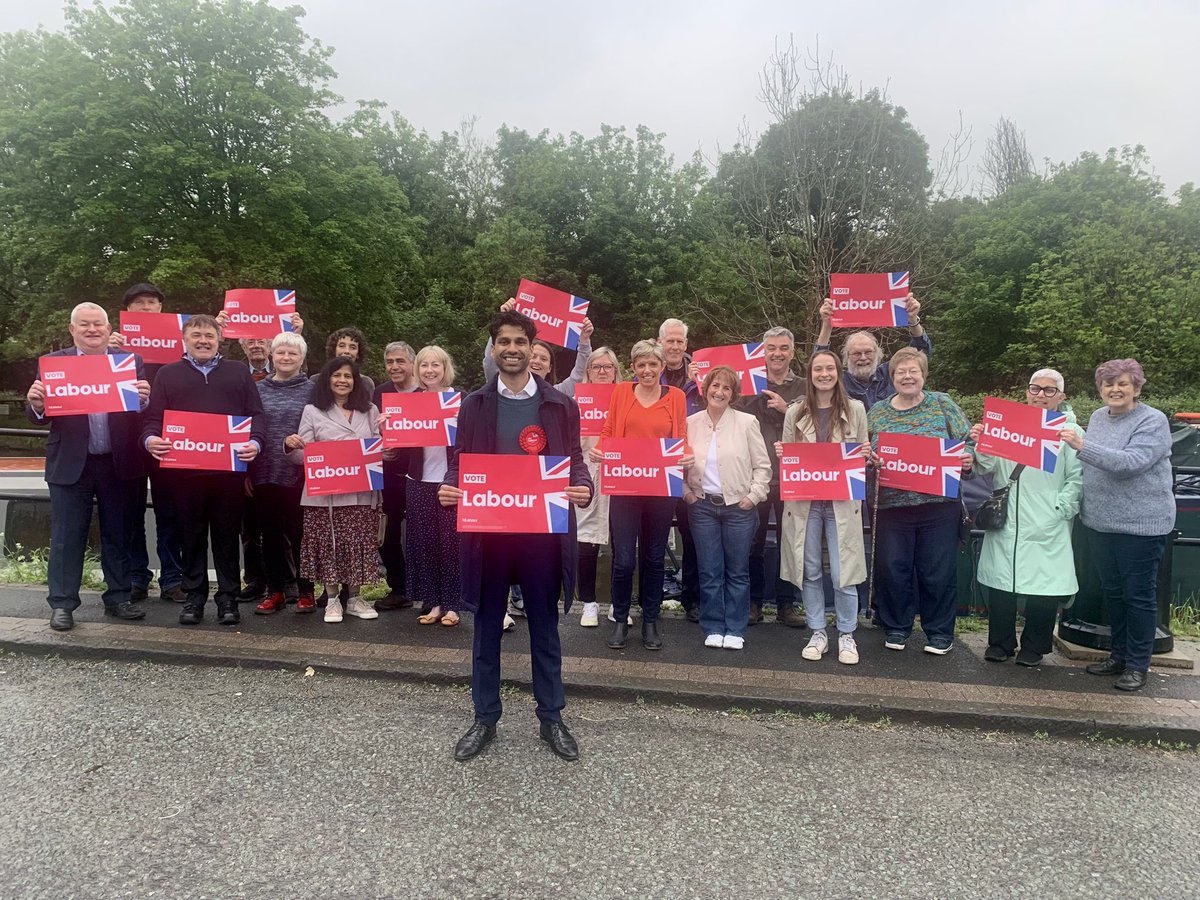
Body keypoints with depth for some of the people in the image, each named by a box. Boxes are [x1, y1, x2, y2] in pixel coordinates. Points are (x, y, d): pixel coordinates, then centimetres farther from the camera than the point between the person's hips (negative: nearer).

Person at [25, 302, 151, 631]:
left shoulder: (131, 362, 4)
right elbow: (38, 417, 2)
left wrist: (144, 399, -24)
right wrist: (36, 404, -20)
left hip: (119, 464, 1)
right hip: (70, 465, -1)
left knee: (118, 536, 11)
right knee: (66, 538, 6)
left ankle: (118, 598, 22)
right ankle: (62, 604, 16)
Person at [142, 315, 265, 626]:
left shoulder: (239, 372, 13)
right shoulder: (168, 374, 13)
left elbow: (255, 414, 8)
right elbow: (153, 417, 8)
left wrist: (255, 443, -10)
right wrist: (150, 439, -13)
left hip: (230, 469, 0)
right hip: (184, 470, 0)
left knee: (227, 535, 5)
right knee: (192, 535, 8)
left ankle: (228, 597, 14)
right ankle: (194, 596, 18)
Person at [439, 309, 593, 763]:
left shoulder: (560, 405, 2)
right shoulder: (474, 404, 5)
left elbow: (575, 462, 4)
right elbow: (459, 461, 6)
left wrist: (583, 489, -17)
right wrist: (448, 487, -15)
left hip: (542, 530, -1)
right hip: (486, 529, 1)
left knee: (544, 626, 11)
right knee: (487, 626, 11)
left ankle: (551, 718, 26)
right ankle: (485, 718, 26)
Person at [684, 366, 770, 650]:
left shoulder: (747, 422, -2)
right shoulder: (690, 423, 3)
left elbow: (763, 465, -1)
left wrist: (753, 496, -8)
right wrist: (686, 492, 0)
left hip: (738, 506, -1)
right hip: (702, 506, 2)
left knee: (737, 572, 6)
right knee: (709, 572, 6)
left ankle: (735, 630, 17)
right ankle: (713, 628, 18)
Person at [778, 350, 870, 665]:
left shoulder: (855, 409, 4)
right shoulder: (795, 412, 6)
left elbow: (865, 454, 11)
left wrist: (866, 454, -11)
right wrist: (781, 453, -8)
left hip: (842, 501, -1)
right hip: (804, 500, 2)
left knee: (842, 571, -2)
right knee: (810, 570, 7)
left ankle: (847, 635, 15)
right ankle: (817, 633, 21)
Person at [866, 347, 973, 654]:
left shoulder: (942, 404, 4)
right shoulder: (877, 412, 8)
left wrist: (967, 460, -15)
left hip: (939, 505, -1)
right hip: (892, 505, 1)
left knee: (938, 570, 4)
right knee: (892, 569, 5)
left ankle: (940, 632, 21)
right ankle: (896, 627, 24)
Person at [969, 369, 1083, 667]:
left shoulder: (1071, 432, 2)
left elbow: (1077, 480, -4)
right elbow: (989, 467, 6)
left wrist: (1059, 509, -13)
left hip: (1046, 528, -2)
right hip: (1005, 521, 3)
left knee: (1043, 588, 3)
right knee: (1000, 582, 6)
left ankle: (1034, 647, 20)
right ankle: (1000, 643, 21)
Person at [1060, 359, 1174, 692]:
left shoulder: (1153, 421, -12)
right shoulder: (1097, 417, 8)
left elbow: (1131, 462, -27)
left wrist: (1082, 446, -33)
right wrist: (1082, 505, 12)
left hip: (1141, 524, -6)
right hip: (1100, 522, 7)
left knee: (1139, 595, 3)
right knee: (1112, 591, 15)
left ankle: (1137, 665, 15)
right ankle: (1118, 655, 29)